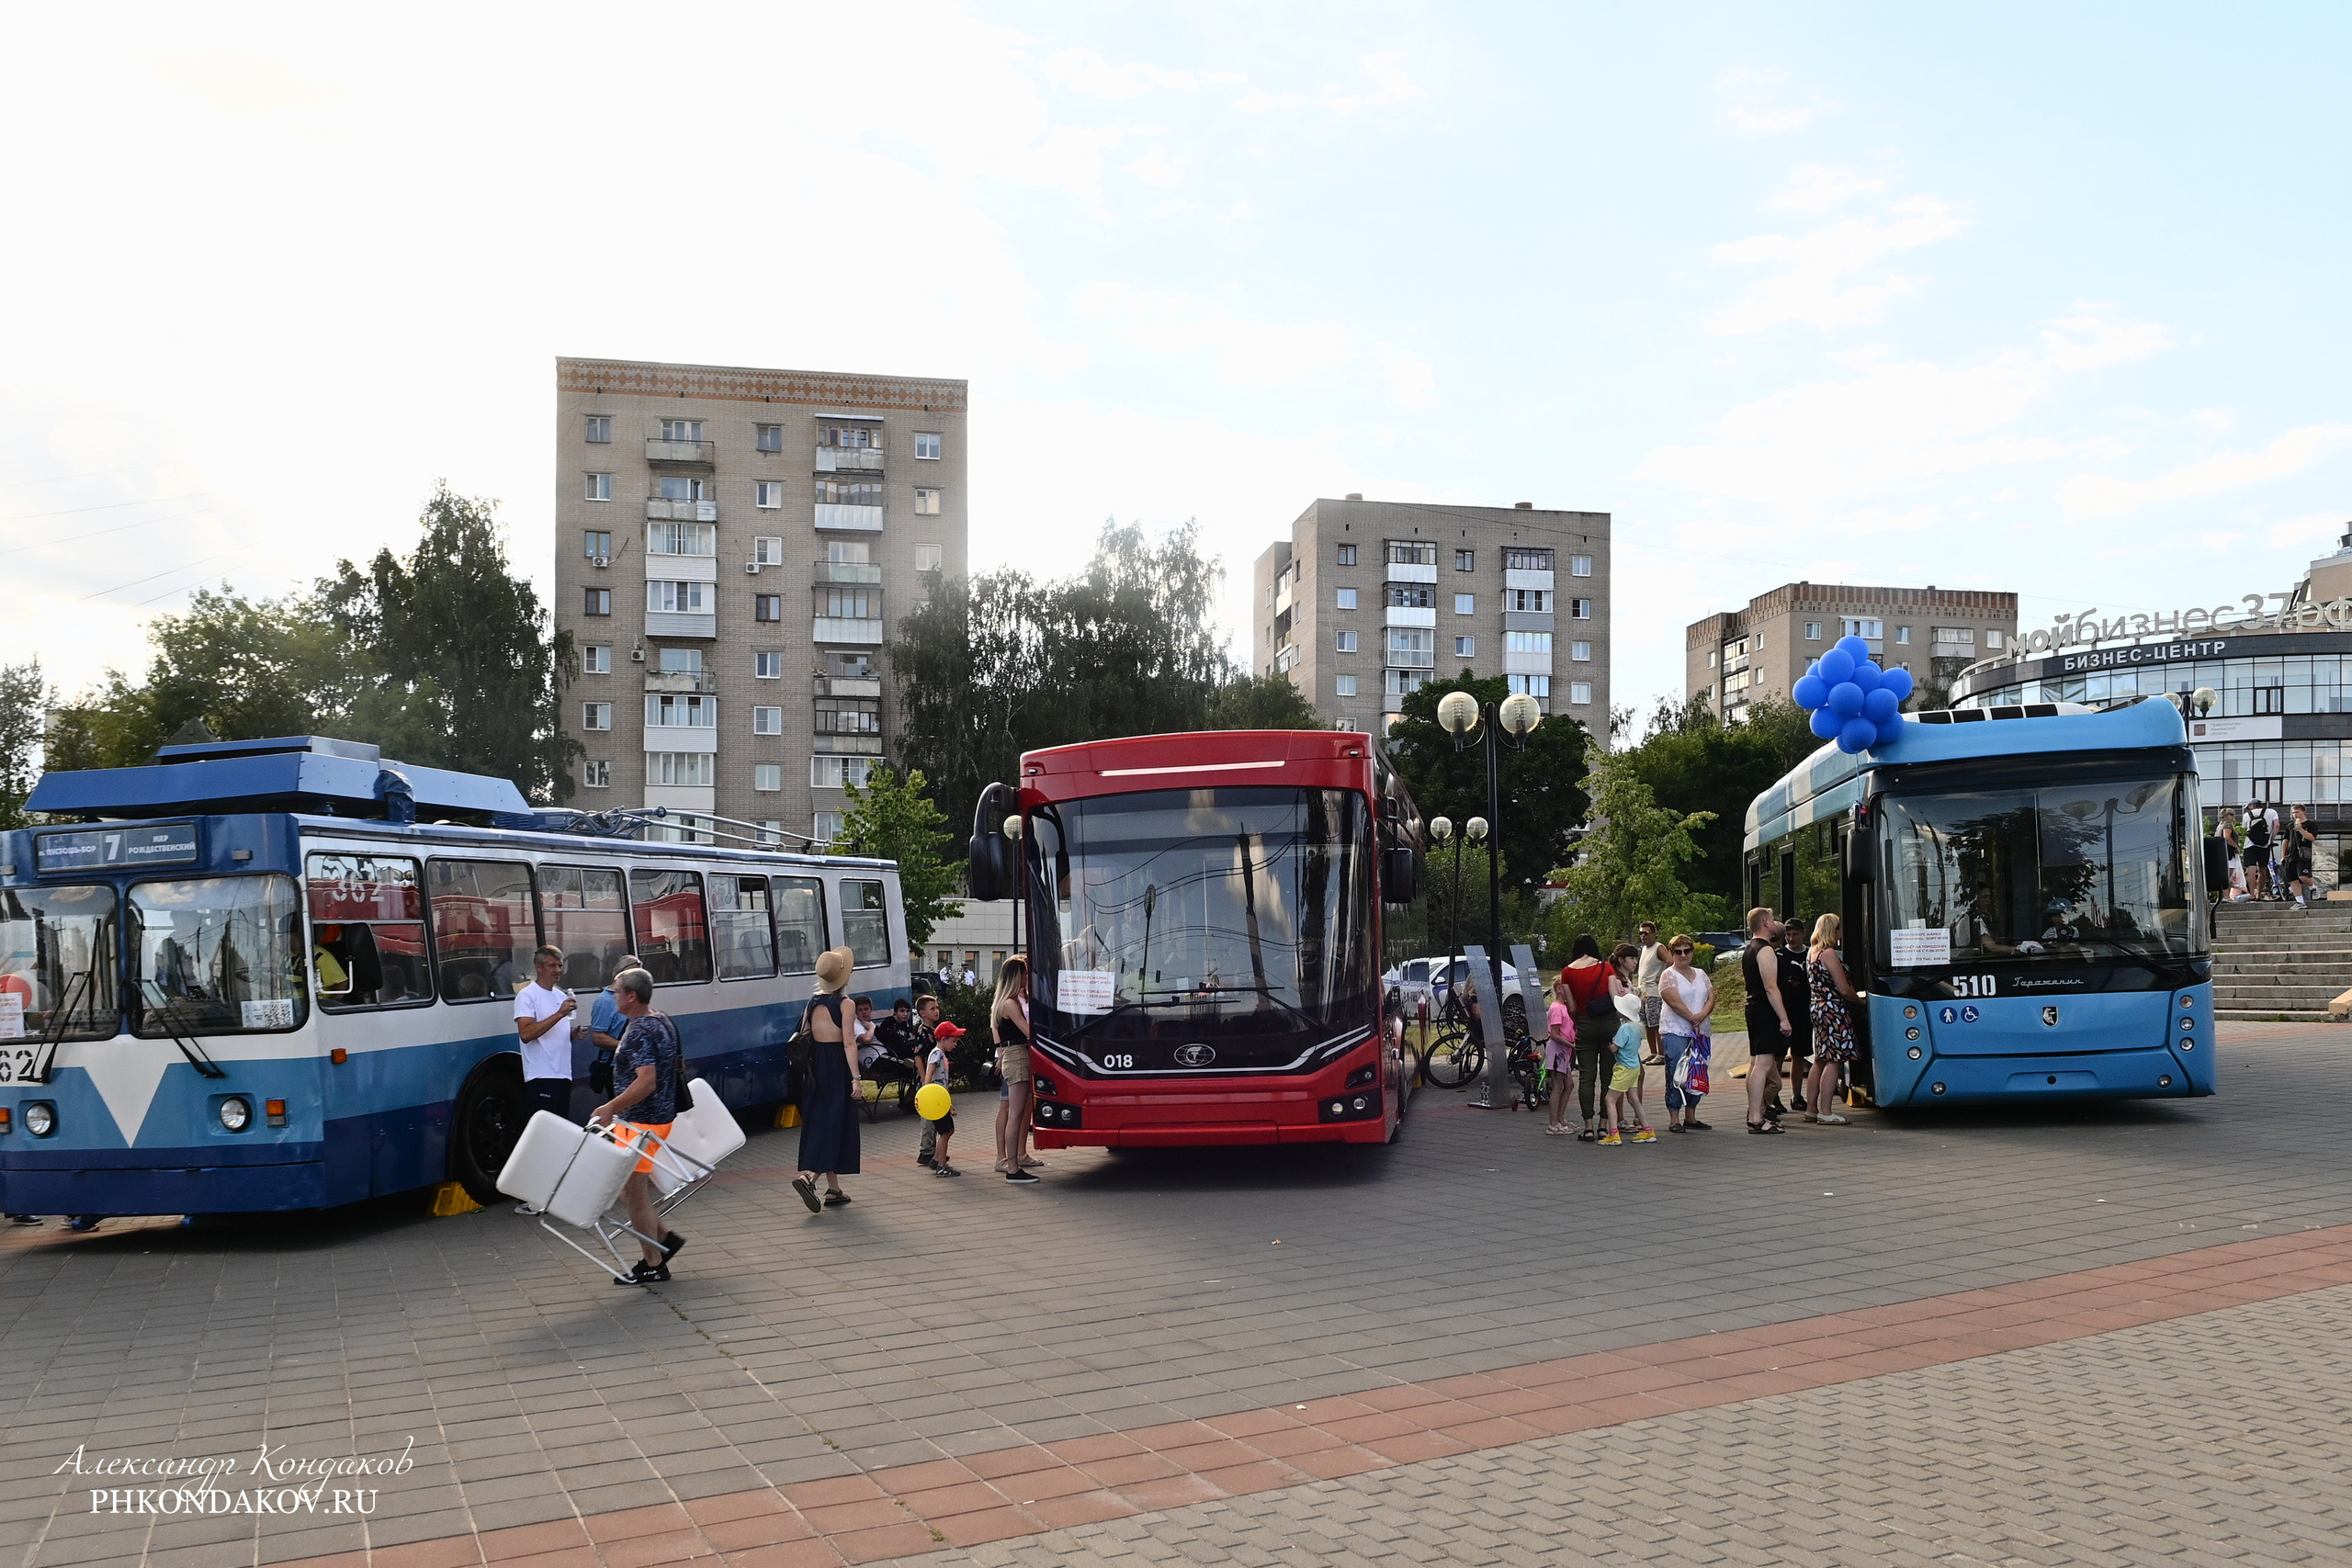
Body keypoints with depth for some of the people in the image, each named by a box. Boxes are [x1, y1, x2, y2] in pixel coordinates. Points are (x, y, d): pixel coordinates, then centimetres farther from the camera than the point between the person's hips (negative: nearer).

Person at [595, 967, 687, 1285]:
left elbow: (646, 1081, -30)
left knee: (634, 1191, 0)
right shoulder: (663, 1021, 10)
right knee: (633, 1187, 18)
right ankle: (665, 1238, 21)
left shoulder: (639, 1031, -21)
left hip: (641, 1122, -10)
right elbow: (679, 1065, 20)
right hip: (663, 1115, 10)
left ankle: (653, 1265, 8)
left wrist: (611, 1107, -26)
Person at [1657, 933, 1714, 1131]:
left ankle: (1690, 1117, 16)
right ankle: (1674, 1120, -4)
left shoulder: (1700, 974, 16)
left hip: (1700, 1032, 6)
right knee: (1676, 1076, -7)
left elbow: (1711, 998, 5)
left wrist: (1701, 1016, -12)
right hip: (1676, 1032, -6)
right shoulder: (1668, 975, -2)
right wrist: (1692, 1019, -12)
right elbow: (1675, 1002, -13)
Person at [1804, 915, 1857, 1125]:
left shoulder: (1811, 952, 13)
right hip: (1834, 1010, -10)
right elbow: (1844, 989, -15)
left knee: (1820, 1060, 14)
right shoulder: (1829, 954, -15)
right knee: (1834, 1061, -7)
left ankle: (1812, 1109, 17)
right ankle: (1825, 1113, -7)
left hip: (1818, 1007, 10)